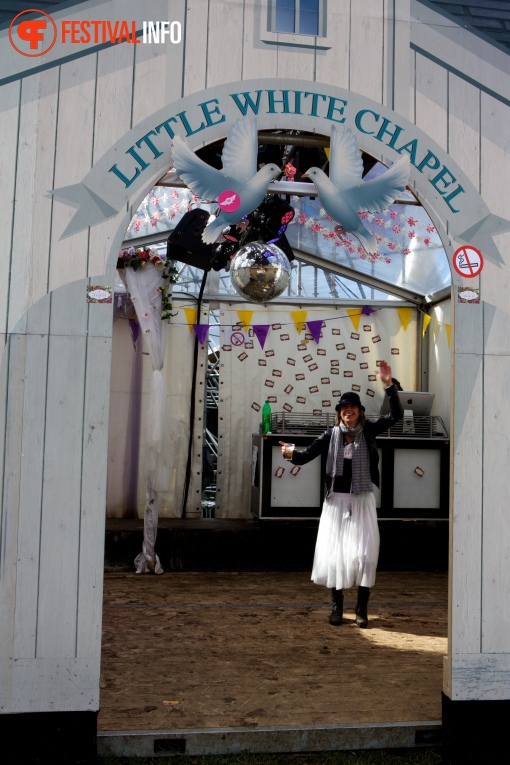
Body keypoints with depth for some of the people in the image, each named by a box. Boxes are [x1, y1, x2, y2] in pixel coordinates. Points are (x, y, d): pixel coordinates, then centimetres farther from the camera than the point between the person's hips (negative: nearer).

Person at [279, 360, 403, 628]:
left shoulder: (368, 431, -1)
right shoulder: (331, 434, 0)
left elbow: (396, 414, -8)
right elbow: (307, 454, -3)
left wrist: (389, 385, -19)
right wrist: (292, 453, -25)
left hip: (362, 500, -1)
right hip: (336, 500, 1)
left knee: (364, 554, -4)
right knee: (334, 553, 4)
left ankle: (362, 608, 9)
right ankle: (337, 606, 18)